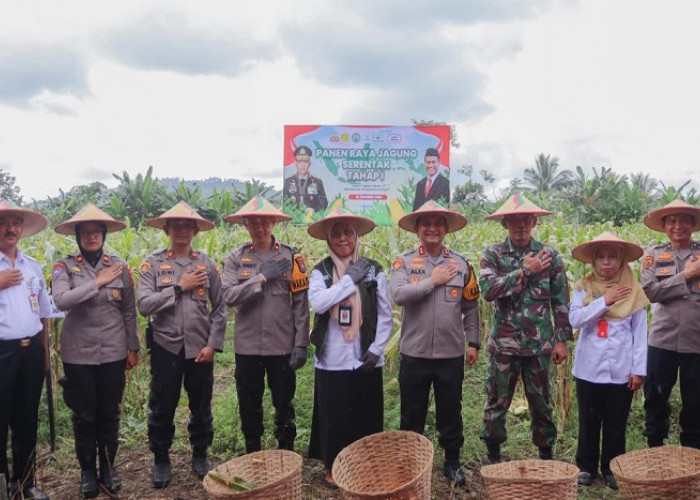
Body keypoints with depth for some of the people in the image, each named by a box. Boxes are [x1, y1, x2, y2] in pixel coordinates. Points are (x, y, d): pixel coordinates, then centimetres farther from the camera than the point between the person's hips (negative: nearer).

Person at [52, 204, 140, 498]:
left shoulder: (119, 267, 1)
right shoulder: (64, 267, -3)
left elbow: (129, 312, 6)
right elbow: (61, 301, -21)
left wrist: (133, 348, 6)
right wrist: (97, 282, -22)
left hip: (113, 352, 1)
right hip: (79, 354, -1)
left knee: (109, 413, 11)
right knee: (84, 415, 8)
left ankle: (108, 468, 27)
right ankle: (87, 470, 26)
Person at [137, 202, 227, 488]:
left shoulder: (207, 264, 2)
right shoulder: (153, 263, -2)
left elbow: (220, 308, 2)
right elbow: (144, 305, -13)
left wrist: (213, 344, -5)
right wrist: (179, 287, -14)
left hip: (200, 347, 1)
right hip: (165, 346, -1)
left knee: (201, 406, 12)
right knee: (162, 407, 9)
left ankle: (200, 456, 31)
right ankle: (161, 460, 27)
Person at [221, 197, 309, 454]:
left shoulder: (290, 256, -1)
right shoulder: (236, 258, 2)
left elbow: (301, 303, -3)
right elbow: (229, 296, -11)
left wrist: (301, 344, -7)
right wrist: (262, 278, -15)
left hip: (281, 345, -1)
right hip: (247, 345, 1)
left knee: (284, 404, 9)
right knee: (249, 405, 13)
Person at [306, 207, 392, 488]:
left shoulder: (373, 270, 1)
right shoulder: (320, 271, 1)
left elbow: (386, 316, 3)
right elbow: (318, 303, -19)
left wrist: (376, 351, -5)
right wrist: (349, 279, -15)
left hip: (365, 360, 1)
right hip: (332, 360, -1)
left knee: (366, 418, 9)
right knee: (333, 417, 7)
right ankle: (332, 467, 26)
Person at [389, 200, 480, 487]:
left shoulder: (461, 264, 4)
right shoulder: (404, 262, -2)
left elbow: (470, 308, 7)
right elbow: (398, 295, -20)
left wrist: (473, 343, 4)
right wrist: (433, 281, -14)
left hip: (451, 354, 1)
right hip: (414, 353, -1)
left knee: (450, 412, 13)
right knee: (412, 414, 12)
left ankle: (452, 463, 31)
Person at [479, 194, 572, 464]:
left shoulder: (549, 255, 2)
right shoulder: (492, 254, -2)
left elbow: (560, 300, 4)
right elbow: (488, 289, -18)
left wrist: (562, 339, 0)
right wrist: (525, 271, -16)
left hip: (540, 344, 1)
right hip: (503, 343, -1)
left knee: (541, 402, 12)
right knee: (497, 402, 9)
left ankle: (546, 454, 29)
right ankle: (493, 454, 27)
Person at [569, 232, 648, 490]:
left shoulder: (632, 290, 0)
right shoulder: (583, 287, 1)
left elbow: (640, 332, 0)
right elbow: (575, 319, -12)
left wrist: (639, 369, -4)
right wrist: (603, 301, -17)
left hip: (621, 371, 0)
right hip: (589, 369, 0)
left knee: (616, 424, 10)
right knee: (588, 422, 11)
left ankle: (611, 468, 25)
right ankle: (586, 467, 25)